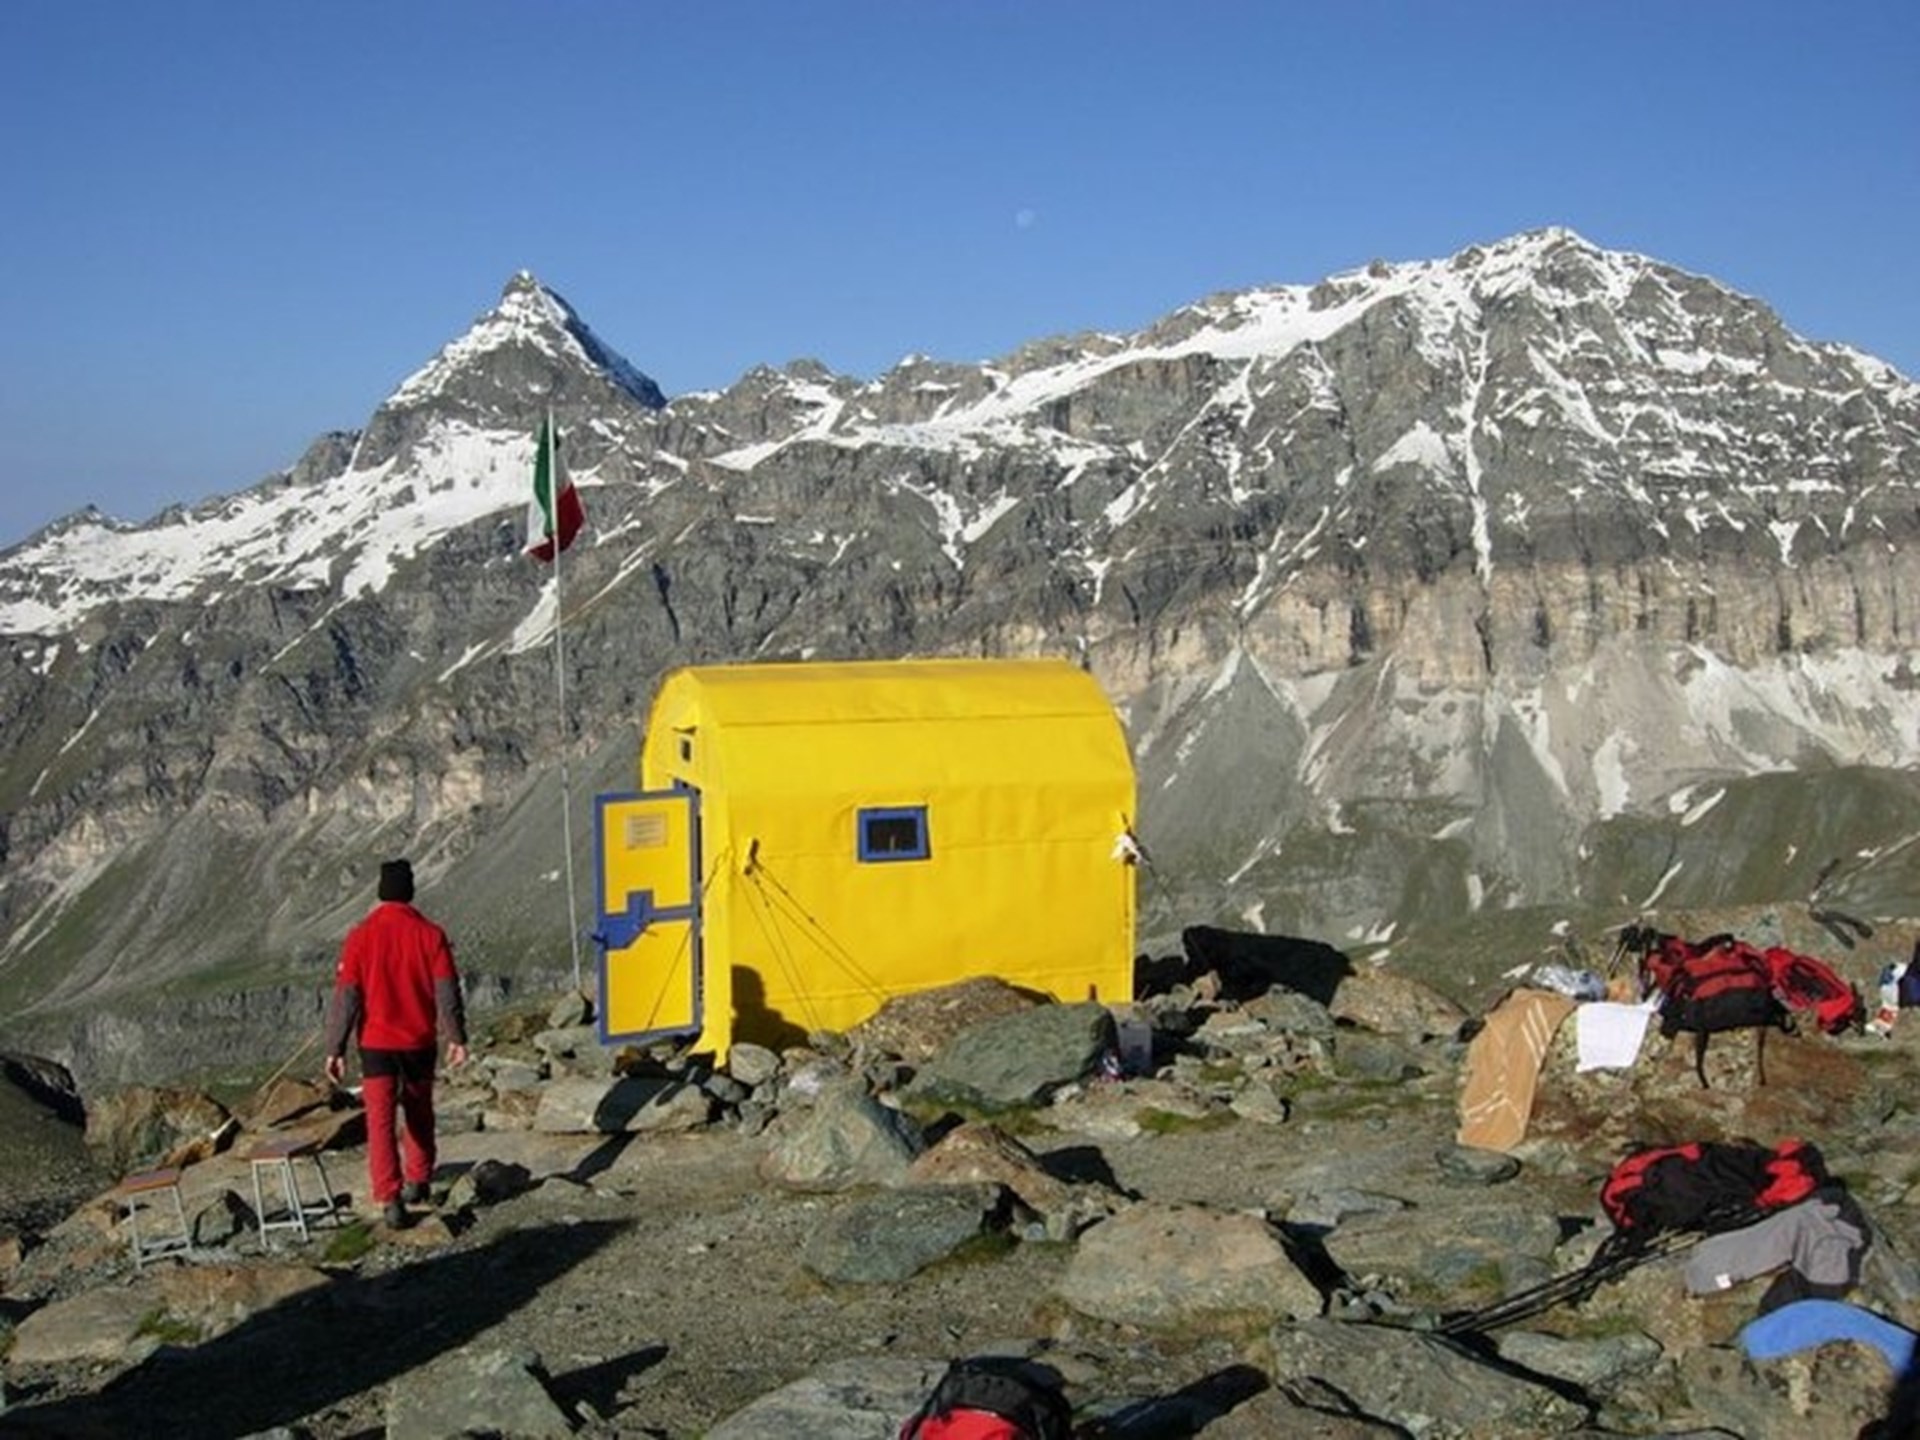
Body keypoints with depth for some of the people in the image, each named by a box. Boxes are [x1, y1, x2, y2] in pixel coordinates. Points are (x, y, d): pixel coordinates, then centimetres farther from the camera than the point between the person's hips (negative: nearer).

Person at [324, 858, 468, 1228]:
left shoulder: (360, 936, -7)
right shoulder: (430, 934, -4)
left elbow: (345, 996, -8)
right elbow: (447, 991, -6)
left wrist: (335, 1049, -4)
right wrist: (456, 1038, -2)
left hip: (376, 1044, -2)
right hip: (419, 1043, 2)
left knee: (380, 1121, -1)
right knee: (419, 1114, 21)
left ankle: (390, 1199, -10)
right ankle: (417, 1182, 32)